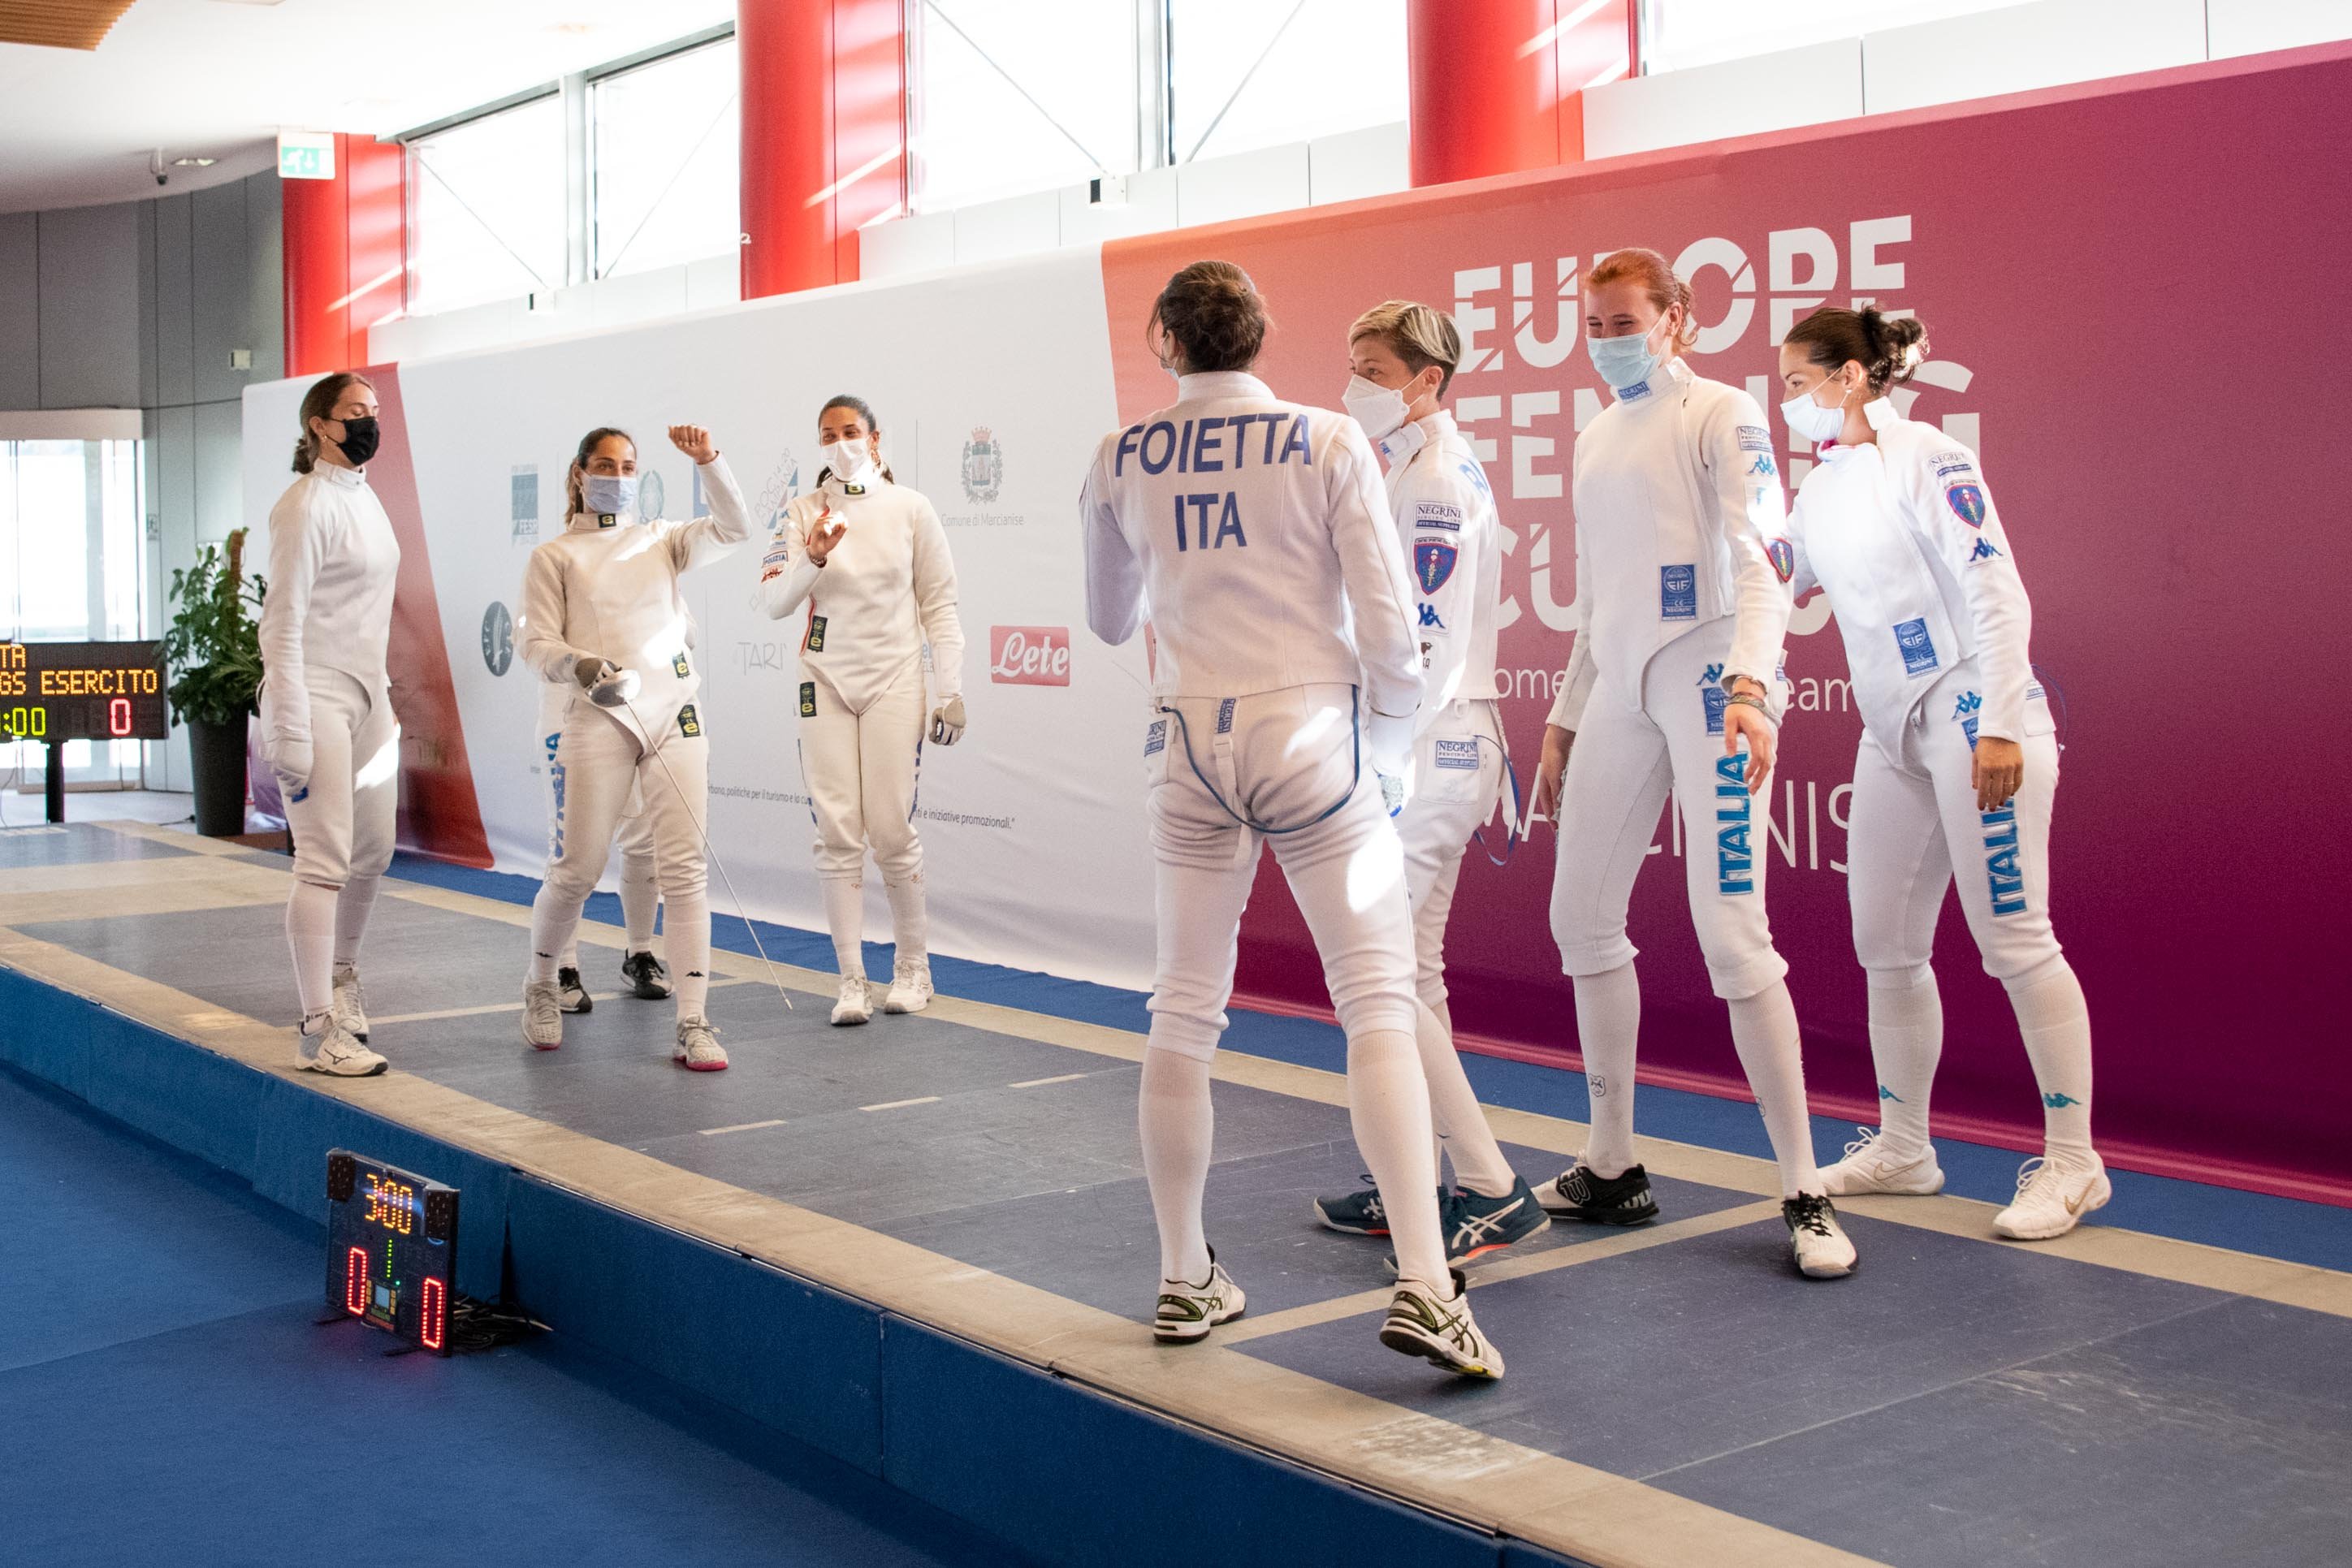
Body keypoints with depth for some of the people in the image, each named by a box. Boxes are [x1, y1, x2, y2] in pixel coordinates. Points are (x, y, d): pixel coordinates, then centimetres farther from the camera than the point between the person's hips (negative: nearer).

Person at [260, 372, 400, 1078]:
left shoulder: (364, 498, 12)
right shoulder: (306, 505, -14)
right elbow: (282, 622, -17)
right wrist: (289, 737, -21)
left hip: (367, 696, 9)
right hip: (316, 697, -9)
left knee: (373, 853, 17)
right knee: (326, 862, -10)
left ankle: (339, 972, 39)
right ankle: (319, 1033, -7)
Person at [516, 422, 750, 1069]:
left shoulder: (661, 540, 11)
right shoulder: (553, 556, 6)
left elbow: (734, 528, -6)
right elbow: (538, 645, 0)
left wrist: (708, 460, -19)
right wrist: (578, 665, -21)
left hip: (675, 714, 2)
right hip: (599, 720, -1)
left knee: (685, 869, -6)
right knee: (576, 871, 2)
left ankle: (692, 1026, -6)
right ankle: (542, 985, 30)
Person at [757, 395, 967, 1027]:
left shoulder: (910, 509, -1)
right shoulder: (804, 513, 2)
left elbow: (939, 603, 2)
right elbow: (773, 602, -6)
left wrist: (950, 689, -5)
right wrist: (812, 560, -25)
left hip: (893, 681, -1)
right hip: (826, 684, 1)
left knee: (892, 831, -4)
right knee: (838, 834, -2)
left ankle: (913, 965, 15)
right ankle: (852, 980, 4)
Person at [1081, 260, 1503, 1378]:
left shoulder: (1121, 460, 5)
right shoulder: (1327, 444, -3)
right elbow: (1387, 620, -6)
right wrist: (1389, 746, 8)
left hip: (1188, 742, 3)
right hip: (1308, 735, -3)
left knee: (1185, 1012, 12)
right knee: (1380, 1004, -2)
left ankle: (1184, 1279, 19)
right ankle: (1422, 1284, -13)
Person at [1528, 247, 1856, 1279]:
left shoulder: (1722, 417, -4)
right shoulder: (1595, 438, 19)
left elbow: (1760, 560, -15)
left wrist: (1748, 688, -30)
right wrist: (1564, 722, 21)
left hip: (1708, 681, -8)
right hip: (1620, 692, 8)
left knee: (1731, 935, -13)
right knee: (1582, 916, 9)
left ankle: (1804, 1195, -5)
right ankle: (1612, 1167, 22)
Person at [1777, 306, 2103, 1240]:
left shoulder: (1925, 460, -10)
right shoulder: (1820, 490, 12)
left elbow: (1997, 593, -14)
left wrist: (1998, 728, -19)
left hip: (1972, 715, -8)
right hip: (1892, 732, 8)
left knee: (2012, 936, -7)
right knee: (1885, 943, 10)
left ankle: (2073, 1163, 2)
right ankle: (1903, 1149, 22)